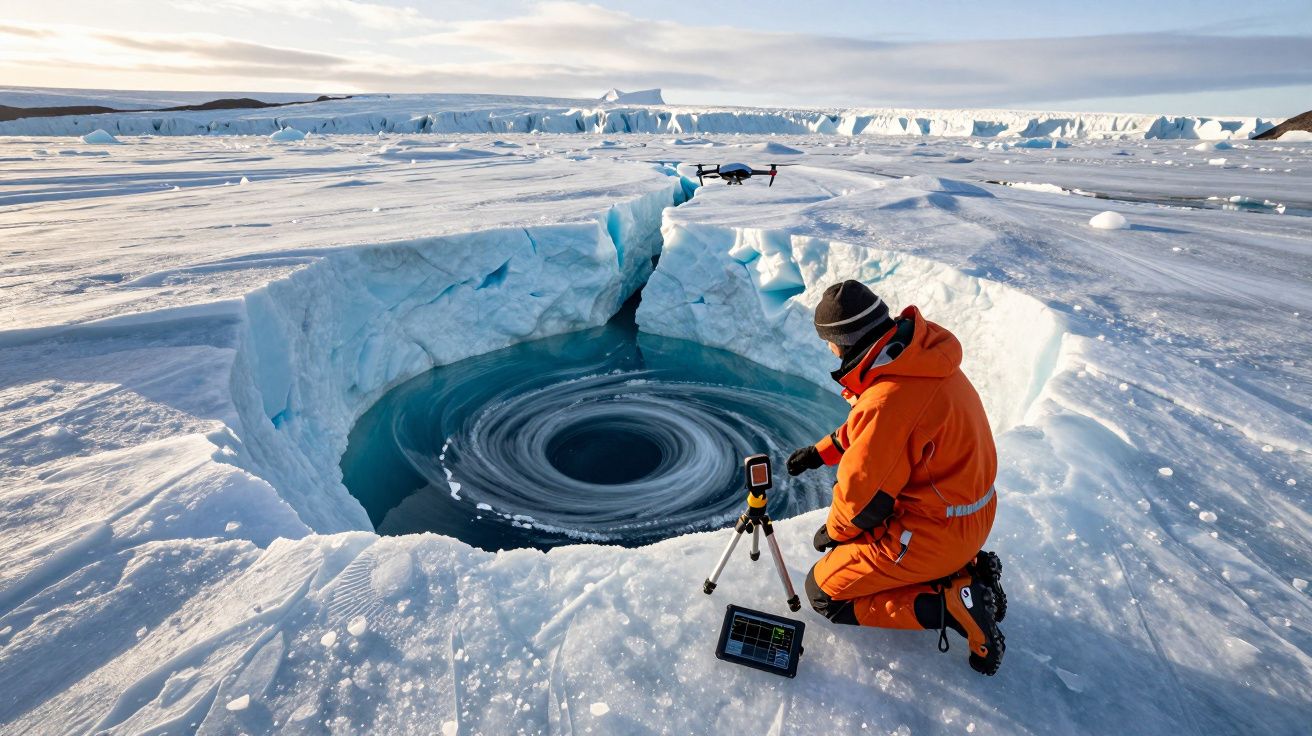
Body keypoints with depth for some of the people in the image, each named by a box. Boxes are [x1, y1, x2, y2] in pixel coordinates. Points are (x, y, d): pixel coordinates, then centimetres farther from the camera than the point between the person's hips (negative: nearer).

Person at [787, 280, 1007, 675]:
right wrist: (822, 452, 14)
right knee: (852, 534, 28)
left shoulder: (889, 401, -33)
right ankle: (966, 570, 17)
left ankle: (951, 604, -4)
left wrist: (834, 530, -1)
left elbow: (863, 491, -20)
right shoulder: (920, 349, -4)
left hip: (937, 530, -9)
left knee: (824, 591, 1)